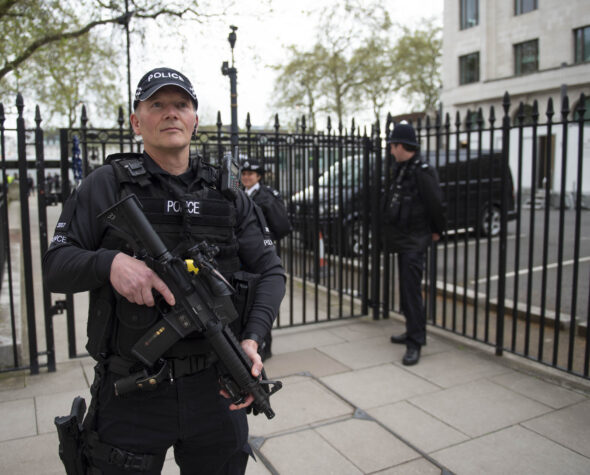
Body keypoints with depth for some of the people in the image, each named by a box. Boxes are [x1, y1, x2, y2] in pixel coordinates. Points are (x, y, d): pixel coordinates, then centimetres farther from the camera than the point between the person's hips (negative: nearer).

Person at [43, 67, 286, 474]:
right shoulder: (106, 186, -1)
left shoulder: (227, 193, 5)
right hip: (131, 395, -2)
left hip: (215, 388, 3)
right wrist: (109, 262, -24)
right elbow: (55, 266, -3)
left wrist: (252, 338, -15)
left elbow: (270, 272, 2)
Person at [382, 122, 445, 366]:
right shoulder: (402, 169, 13)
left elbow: (435, 204, -16)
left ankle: (415, 342, -5)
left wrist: (437, 231, -4)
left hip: (415, 240, -10)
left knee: (412, 289, -10)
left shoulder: (422, 172, -17)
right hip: (403, 239, 10)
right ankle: (412, 332, 30)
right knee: (406, 288, 17)